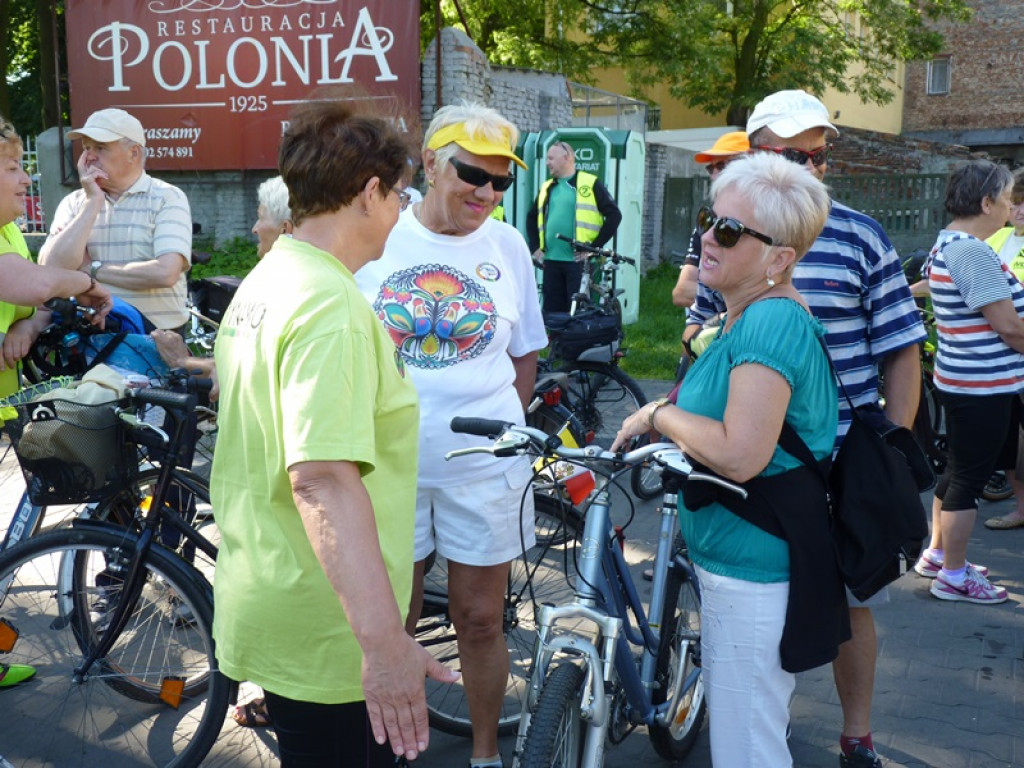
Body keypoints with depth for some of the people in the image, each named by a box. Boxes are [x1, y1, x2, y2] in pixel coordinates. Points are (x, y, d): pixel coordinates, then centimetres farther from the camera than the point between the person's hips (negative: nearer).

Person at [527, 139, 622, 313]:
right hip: (551, 262, 6)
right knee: (552, 311, 8)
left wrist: (594, 247, -10)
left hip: (579, 261, -5)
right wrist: (535, 247, 14)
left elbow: (614, 215, -6)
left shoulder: (590, 184, -2)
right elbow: (532, 217, 28)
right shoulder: (547, 187, 16)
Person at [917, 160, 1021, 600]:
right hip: (983, 386, -10)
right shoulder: (971, 251, -21)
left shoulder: (947, 244, 11)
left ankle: (936, 554, 32)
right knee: (970, 477, 0)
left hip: (960, 379, 10)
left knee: (960, 471, 20)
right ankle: (954, 576, 11)